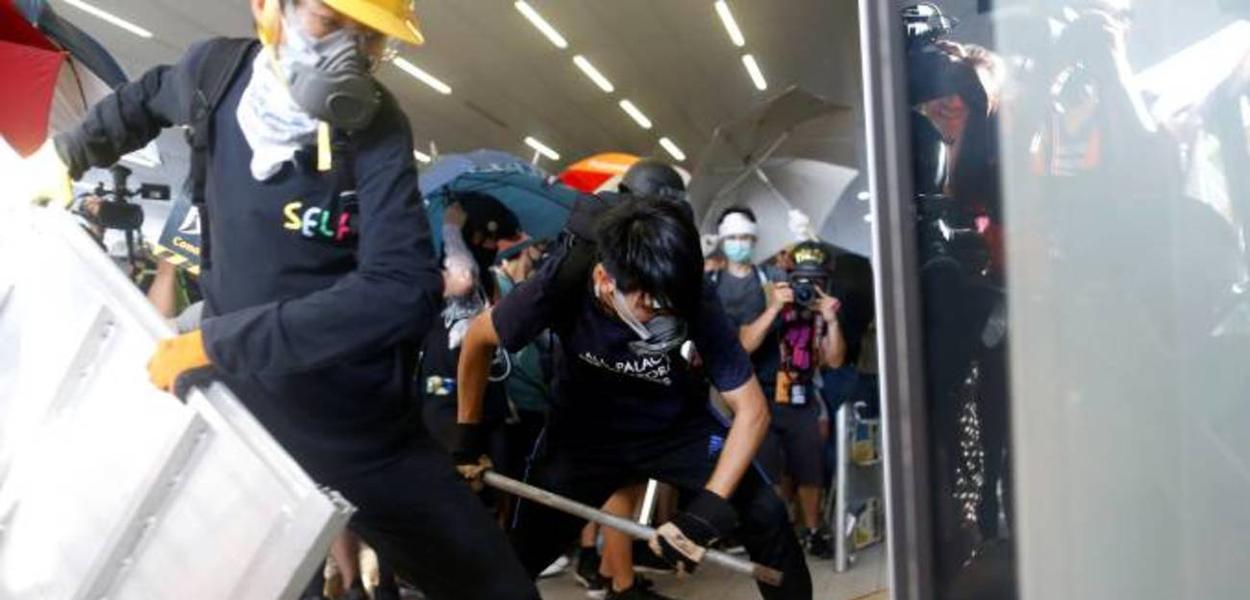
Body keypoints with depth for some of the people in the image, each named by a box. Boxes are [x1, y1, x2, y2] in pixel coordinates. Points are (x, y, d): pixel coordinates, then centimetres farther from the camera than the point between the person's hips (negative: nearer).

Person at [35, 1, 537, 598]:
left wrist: (215, 342, -29)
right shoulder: (218, 68, -5)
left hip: (357, 434, -2)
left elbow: (403, 291, -31)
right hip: (234, 410, 3)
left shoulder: (376, 129, -17)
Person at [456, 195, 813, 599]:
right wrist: (468, 440, -4)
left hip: (677, 422, 0)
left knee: (766, 518, -12)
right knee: (520, 555, -3)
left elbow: (751, 409, -23)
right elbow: (479, 339, -11)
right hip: (585, 426, 0)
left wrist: (707, 510, -32)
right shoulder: (562, 283, -31)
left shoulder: (694, 304, -30)